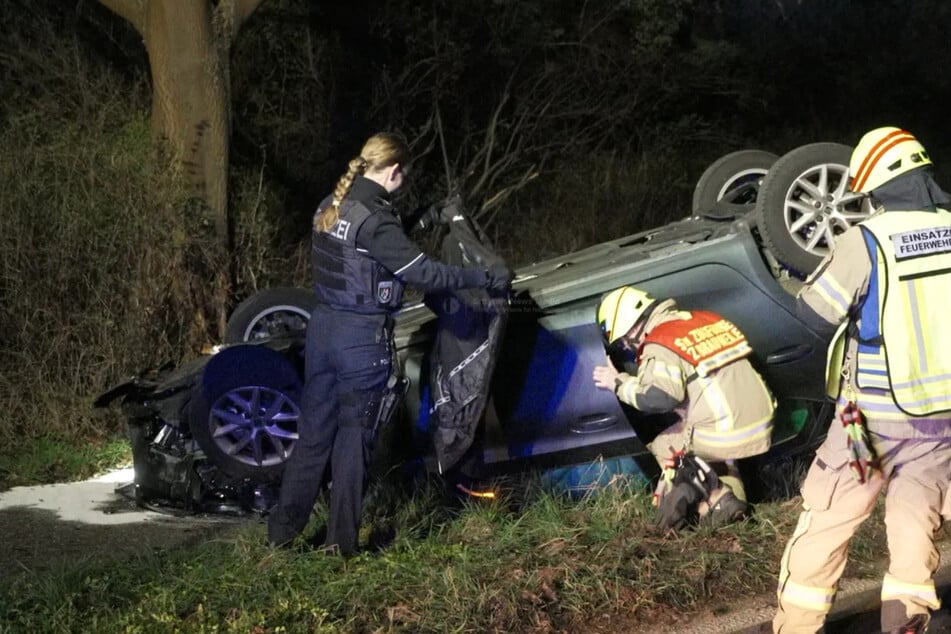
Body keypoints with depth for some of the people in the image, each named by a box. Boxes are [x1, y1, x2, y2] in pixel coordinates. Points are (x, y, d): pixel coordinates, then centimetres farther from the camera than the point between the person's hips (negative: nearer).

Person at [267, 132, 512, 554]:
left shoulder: (330, 208, 6)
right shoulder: (374, 219, -20)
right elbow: (423, 272, -20)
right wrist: (487, 280, -11)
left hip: (322, 326, 7)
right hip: (363, 337, -7)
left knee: (313, 430, 15)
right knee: (354, 437, 4)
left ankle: (282, 528, 20)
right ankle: (341, 540, 12)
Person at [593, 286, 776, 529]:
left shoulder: (659, 346, -9)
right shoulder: (705, 319, 16)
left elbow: (660, 397, -21)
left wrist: (619, 383, -6)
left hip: (724, 435, -7)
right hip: (762, 427, 7)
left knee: (664, 446, 18)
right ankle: (730, 495, 12)